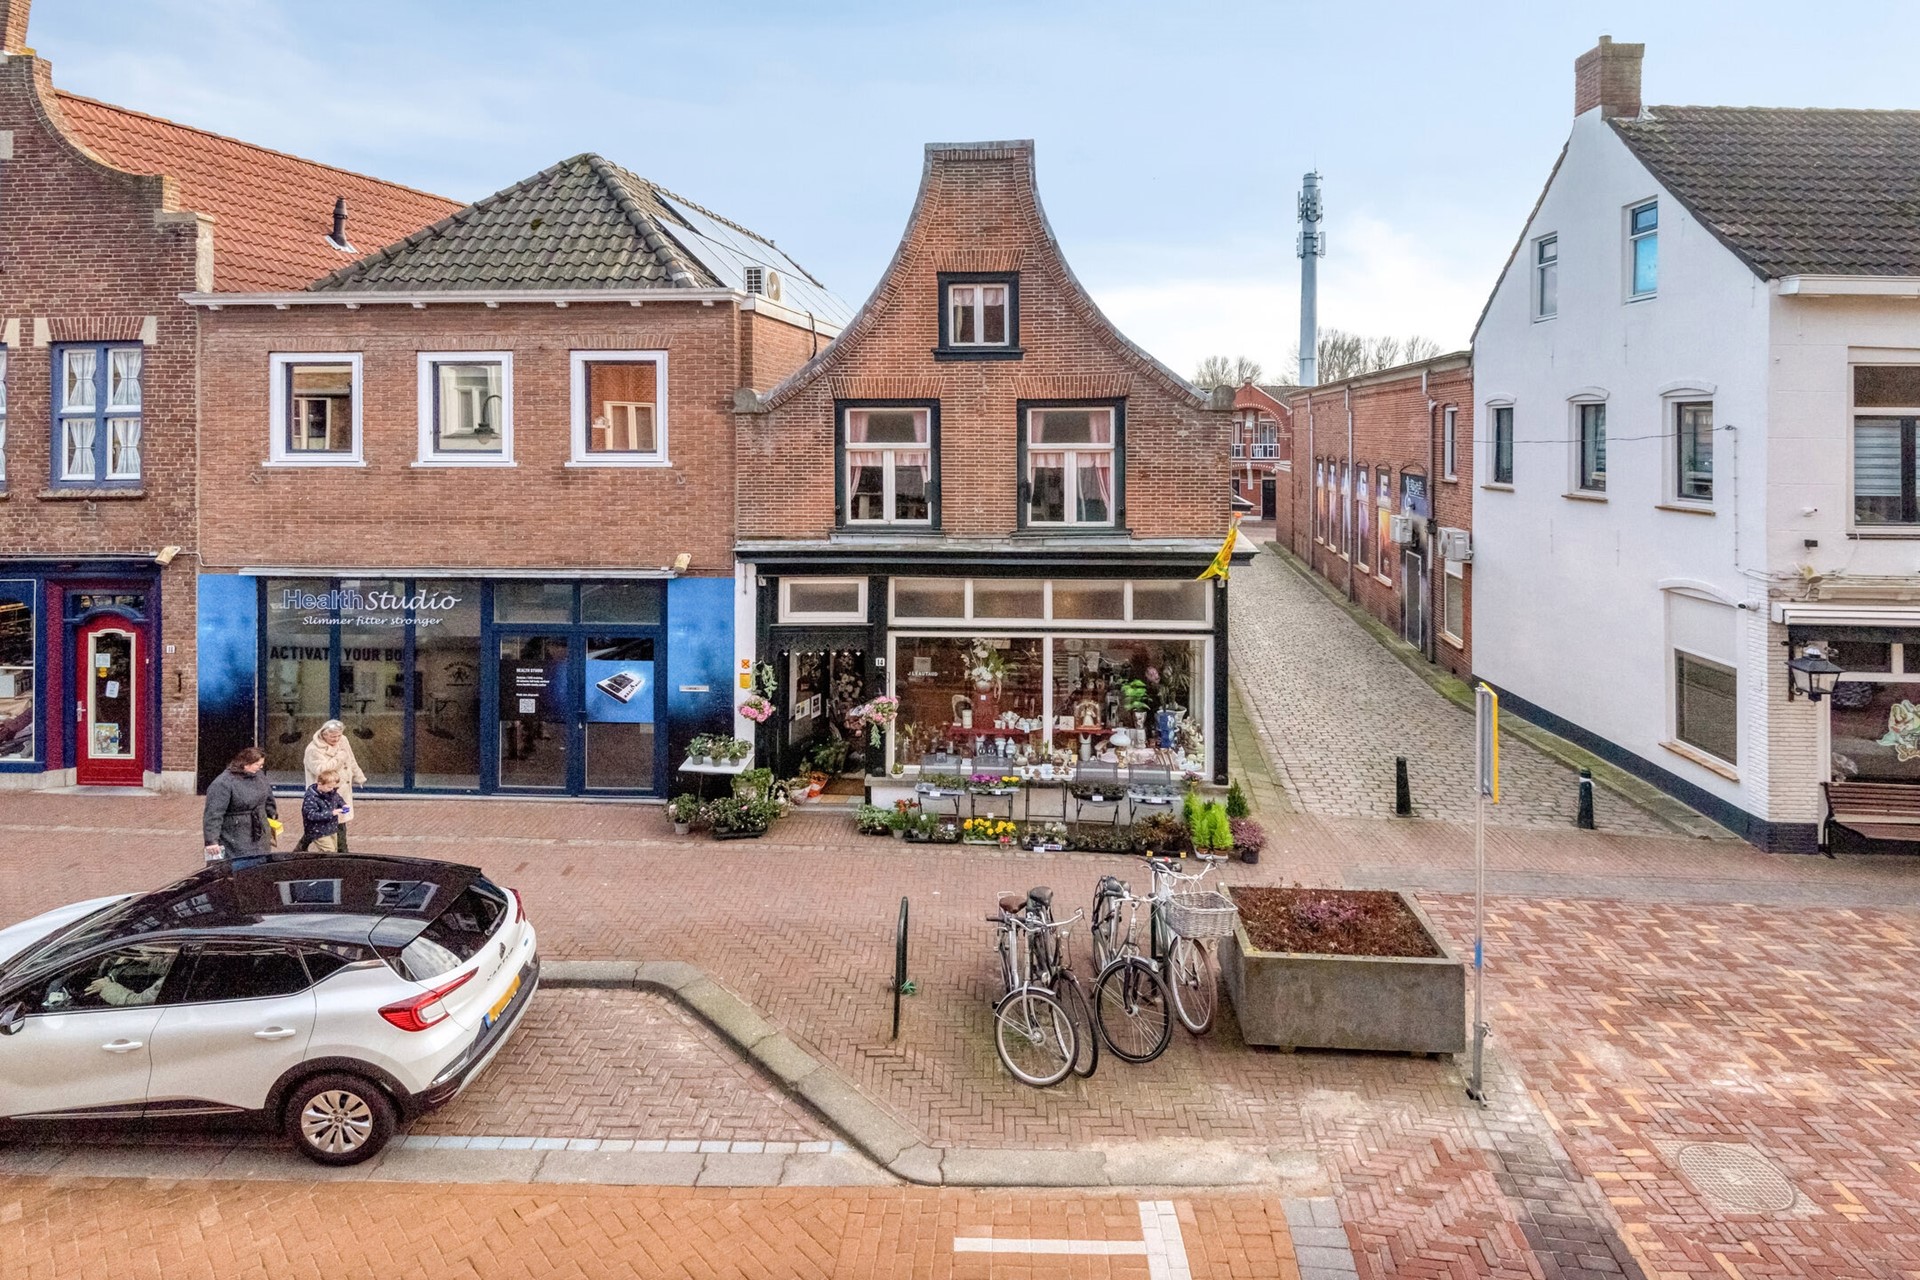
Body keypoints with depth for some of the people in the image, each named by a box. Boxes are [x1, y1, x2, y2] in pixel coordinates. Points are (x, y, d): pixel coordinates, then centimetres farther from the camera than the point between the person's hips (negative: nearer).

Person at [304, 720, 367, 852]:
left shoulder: (342, 741, 4)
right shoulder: (314, 749, -17)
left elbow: (351, 762, 17)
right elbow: (320, 770, -29)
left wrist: (358, 778, 23)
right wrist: (338, 758, -24)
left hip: (342, 793, 7)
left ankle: (342, 851, 31)